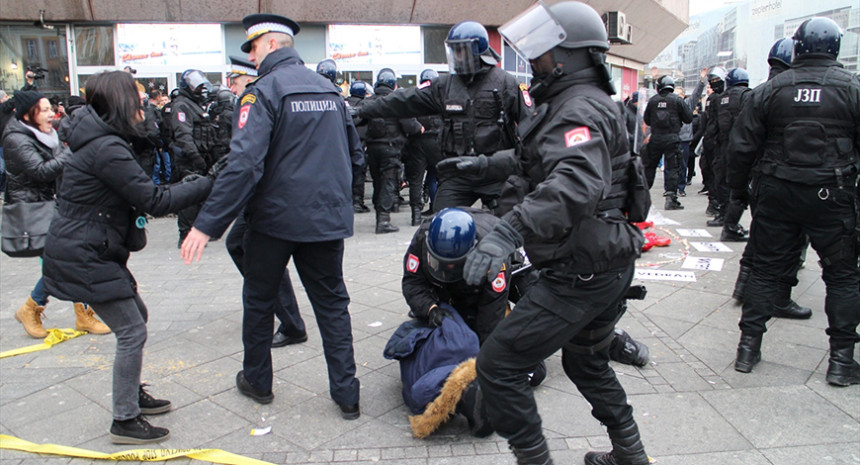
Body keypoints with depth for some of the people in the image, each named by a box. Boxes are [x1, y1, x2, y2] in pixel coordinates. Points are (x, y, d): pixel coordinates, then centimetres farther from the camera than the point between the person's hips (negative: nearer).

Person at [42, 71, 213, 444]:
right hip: (84, 258, -11)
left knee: (137, 315, 20)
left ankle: (133, 394, 35)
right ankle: (125, 421, 7)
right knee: (131, 332, -5)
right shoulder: (106, 149, -22)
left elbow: (140, 195, 13)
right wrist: (207, 185, -18)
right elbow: (155, 201, -23)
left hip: (93, 252, 11)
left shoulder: (102, 140, 11)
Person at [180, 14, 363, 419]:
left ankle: (257, 381, 31)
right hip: (328, 218, 5)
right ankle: (346, 395, 11)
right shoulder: (329, 88, 9)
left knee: (259, 299, 16)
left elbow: (243, 164, -22)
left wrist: (207, 225, -21)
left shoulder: (264, 91, -12)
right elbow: (353, 152, 18)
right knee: (332, 302, 11)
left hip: (275, 217, -5)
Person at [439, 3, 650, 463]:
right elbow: (539, 159, 32)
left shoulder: (579, 109, -18)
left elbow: (576, 181, -39)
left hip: (579, 274, -11)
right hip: (610, 265, 11)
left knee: (497, 365, -5)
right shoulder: (588, 103, 16)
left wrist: (508, 230, -50)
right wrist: (486, 163, 27)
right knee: (586, 362, 29)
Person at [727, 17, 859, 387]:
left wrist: (738, 186, 13)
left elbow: (742, 145, 1)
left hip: (777, 193, 1)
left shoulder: (772, 88, 0)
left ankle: (748, 347, 13)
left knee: (765, 269, 10)